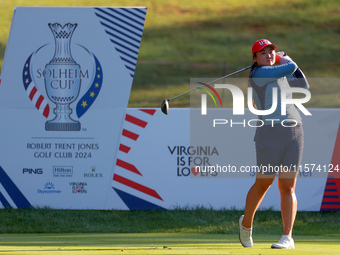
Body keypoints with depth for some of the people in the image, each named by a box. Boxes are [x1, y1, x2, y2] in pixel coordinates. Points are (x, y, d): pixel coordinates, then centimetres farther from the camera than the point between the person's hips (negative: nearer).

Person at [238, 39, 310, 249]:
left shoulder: (279, 74, 19)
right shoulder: (258, 73, -5)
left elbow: (303, 84, 24)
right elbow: (290, 68, -11)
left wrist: (284, 59, 19)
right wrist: (286, 60, 12)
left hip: (294, 131, 6)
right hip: (270, 133, -6)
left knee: (288, 186, -1)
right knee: (263, 184, 5)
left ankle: (287, 237, -4)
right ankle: (246, 224, 30)